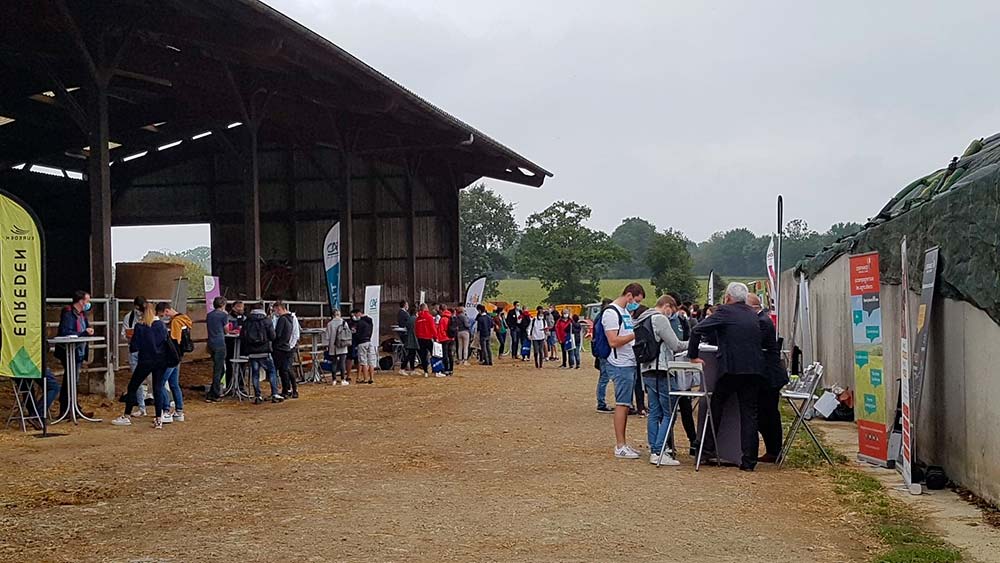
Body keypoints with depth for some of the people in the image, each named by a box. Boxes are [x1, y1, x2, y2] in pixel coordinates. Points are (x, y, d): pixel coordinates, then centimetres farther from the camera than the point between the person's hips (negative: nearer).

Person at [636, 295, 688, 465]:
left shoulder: (642, 320, 17)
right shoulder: (660, 319, -11)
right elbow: (675, 345, -12)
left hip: (647, 370, 10)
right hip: (660, 370, -10)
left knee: (654, 412, 12)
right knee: (669, 413, -5)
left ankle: (653, 450, 13)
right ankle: (659, 453, -9)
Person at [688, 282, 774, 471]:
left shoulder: (724, 312, -2)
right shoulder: (754, 315, 15)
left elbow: (697, 330, -8)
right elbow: (769, 344, 23)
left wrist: (693, 356, 1)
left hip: (732, 368, -5)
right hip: (755, 369, 5)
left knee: (716, 404, 14)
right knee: (749, 413, 6)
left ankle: (709, 447, 15)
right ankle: (749, 460, 4)